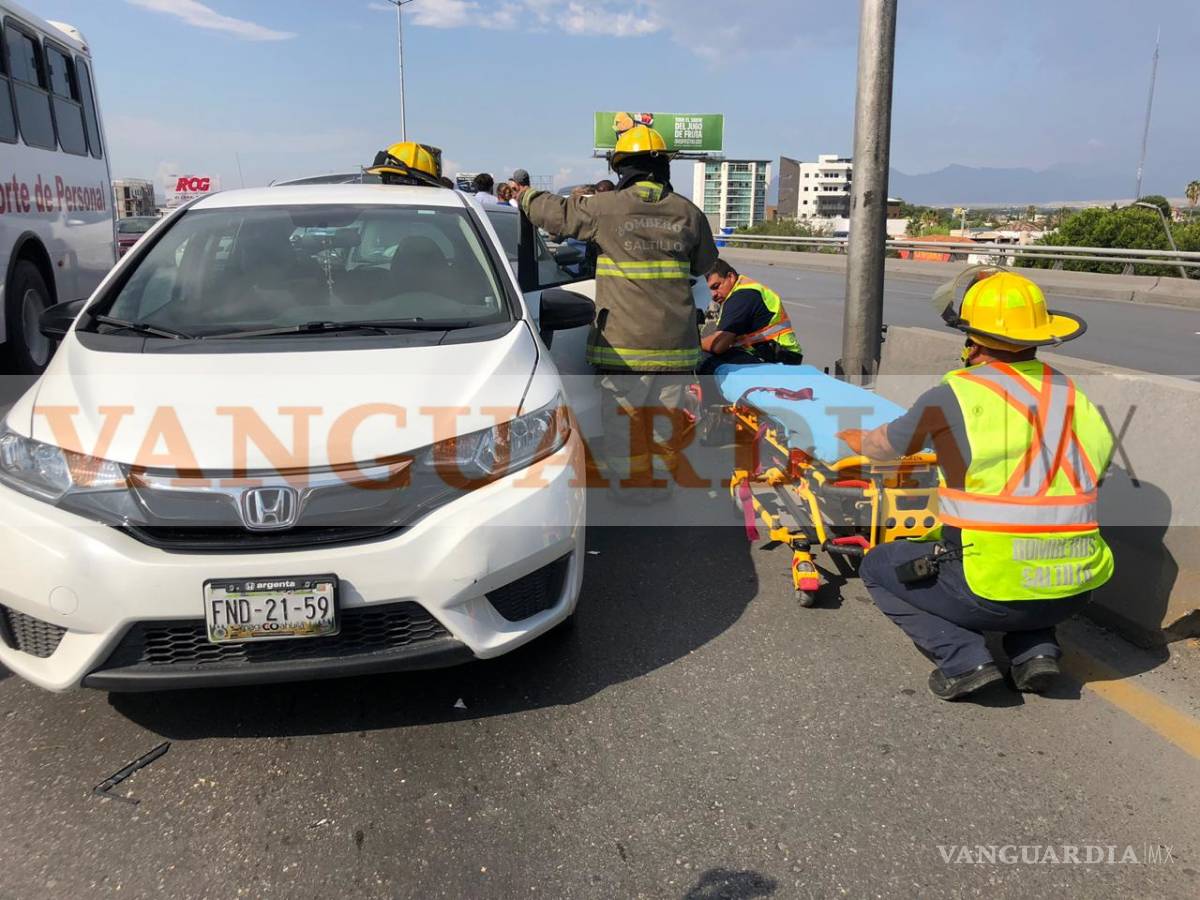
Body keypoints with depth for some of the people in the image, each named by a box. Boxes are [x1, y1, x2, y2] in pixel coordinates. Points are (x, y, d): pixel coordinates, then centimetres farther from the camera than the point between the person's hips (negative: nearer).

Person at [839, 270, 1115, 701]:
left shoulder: (954, 396, -7)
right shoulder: (1073, 394, 7)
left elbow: (883, 447, 7)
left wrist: (850, 438, 31)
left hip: (994, 589, -6)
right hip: (1075, 590, 6)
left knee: (878, 566, 17)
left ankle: (963, 658, 1)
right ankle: (1037, 650, 17)